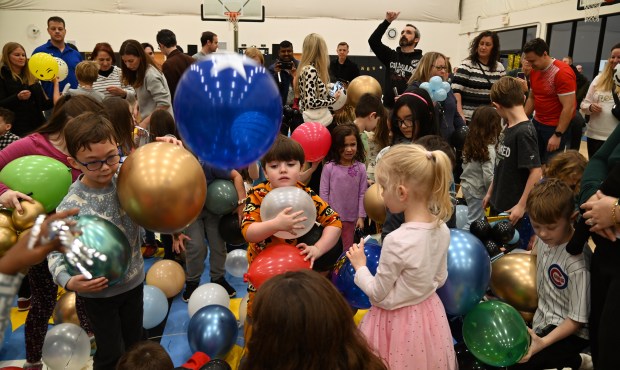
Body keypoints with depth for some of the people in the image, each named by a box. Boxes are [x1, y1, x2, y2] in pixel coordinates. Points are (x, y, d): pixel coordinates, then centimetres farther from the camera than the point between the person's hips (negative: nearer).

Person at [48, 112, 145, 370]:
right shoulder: (71, 207, -23)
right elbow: (56, 251, -15)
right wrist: (67, 281, -32)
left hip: (133, 280, 4)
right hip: (98, 290, -3)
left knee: (134, 344, 22)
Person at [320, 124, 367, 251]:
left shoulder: (361, 168, -5)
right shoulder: (329, 167, -11)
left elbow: (362, 194, -1)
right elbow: (323, 193, -6)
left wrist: (361, 216, -1)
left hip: (351, 218, 2)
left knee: (347, 249, 13)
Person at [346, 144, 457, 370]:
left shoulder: (396, 241, -31)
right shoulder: (442, 229, -9)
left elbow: (377, 294, -19)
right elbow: (440, 279, 5)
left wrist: (359, 266, -4)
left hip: (398, 321, -6)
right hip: (429, 312, 7)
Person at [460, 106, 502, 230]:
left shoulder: (471, 142, -2)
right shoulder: (488, 150, -23)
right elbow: (488, 177, -23)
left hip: (466, 184, 8)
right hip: (477, 190, -8)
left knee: (474, 219, 22)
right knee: (473, 223, 4)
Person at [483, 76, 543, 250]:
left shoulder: (524, 132, -21)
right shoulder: (508, 128, 3)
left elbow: (536, 172, -23)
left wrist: (521, 205, -21)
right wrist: (490, 192, 16)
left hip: (516, 209, -8)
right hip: (499, 204, 8)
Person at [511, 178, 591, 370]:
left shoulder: (577, 262, -30)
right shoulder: (545, 236, -10)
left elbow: (577, 320, -23)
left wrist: (543, 342, -32)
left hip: (569, 331, -7)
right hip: (544, 314, 8)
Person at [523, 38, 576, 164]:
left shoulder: (563, 73, -19)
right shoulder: (534, 71, 6)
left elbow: (568, 108, -21)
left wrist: (557, 135, -22)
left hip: (557, 127, -7)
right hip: (537, 123, 7)